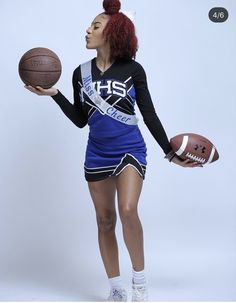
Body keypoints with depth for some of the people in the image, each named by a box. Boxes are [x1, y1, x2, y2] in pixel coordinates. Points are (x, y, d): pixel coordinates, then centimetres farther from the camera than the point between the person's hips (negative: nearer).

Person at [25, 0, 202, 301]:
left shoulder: (132, 69, -4)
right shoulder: (81, 72, 5)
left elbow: (149, 115, 1)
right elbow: (80, 120, 9)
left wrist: (170, 153, 0)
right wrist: (54, 94, -2)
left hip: (130, 151, -4)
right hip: (97, 154, 4)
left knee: (128, 211, -23)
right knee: (105, 220, 7)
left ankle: (139, 279, -2)